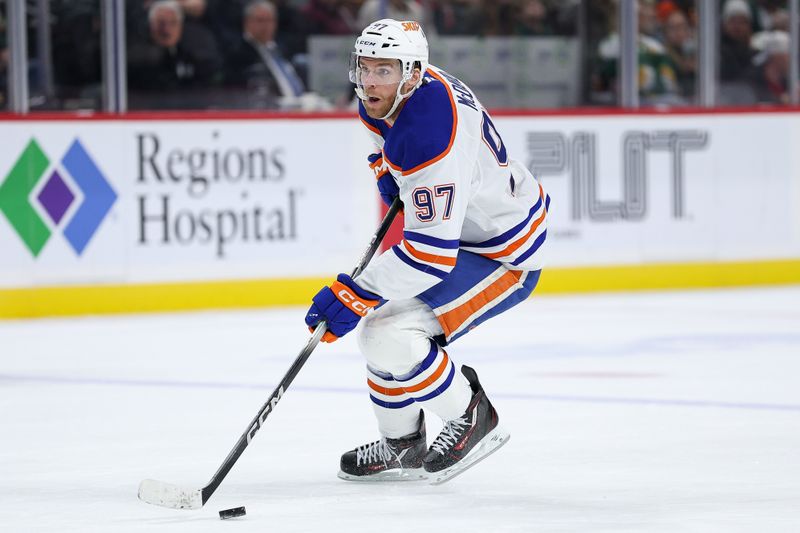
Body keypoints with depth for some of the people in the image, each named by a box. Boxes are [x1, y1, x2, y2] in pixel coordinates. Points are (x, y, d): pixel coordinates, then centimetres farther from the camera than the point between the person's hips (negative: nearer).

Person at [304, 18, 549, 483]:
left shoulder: (431, 138, -35)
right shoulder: (406, 89, -5)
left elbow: (432, 253, -37)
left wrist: (356, 294, -38)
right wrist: (389, 166, 11)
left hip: (505, 256, -11)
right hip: (457, 229, 11)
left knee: (388, 336, -20)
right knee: (379, 316, 17)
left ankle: (473, 420, 1)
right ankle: (402, 447, 29)